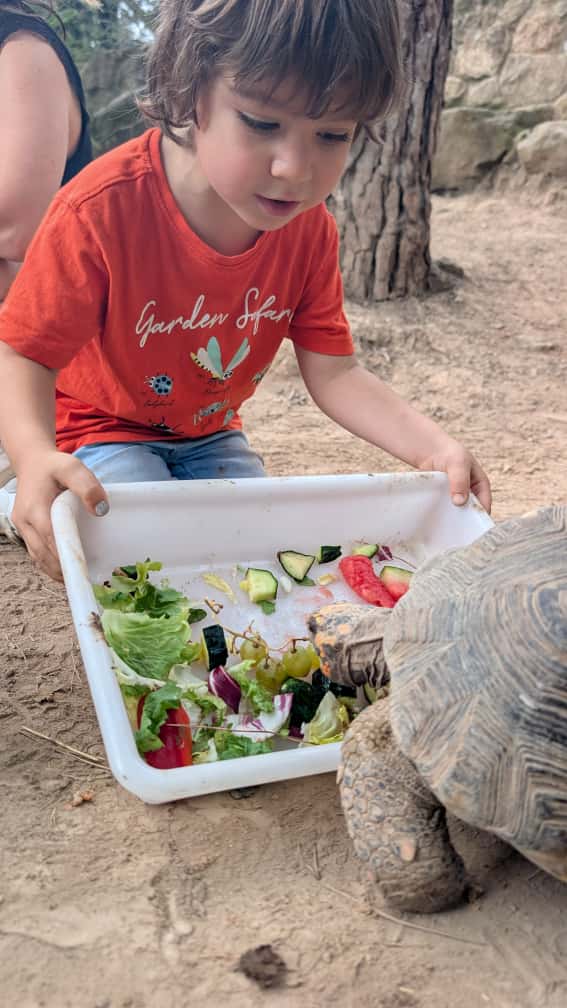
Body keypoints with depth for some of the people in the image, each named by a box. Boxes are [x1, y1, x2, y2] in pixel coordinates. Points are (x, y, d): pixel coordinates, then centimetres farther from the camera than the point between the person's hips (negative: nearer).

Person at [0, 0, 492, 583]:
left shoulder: (309, 229, -15)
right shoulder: (104, 209, -31)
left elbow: (332, 371, -13)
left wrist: (431, 447, -29)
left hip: (209, 434, 5)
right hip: (103, 431, -5)